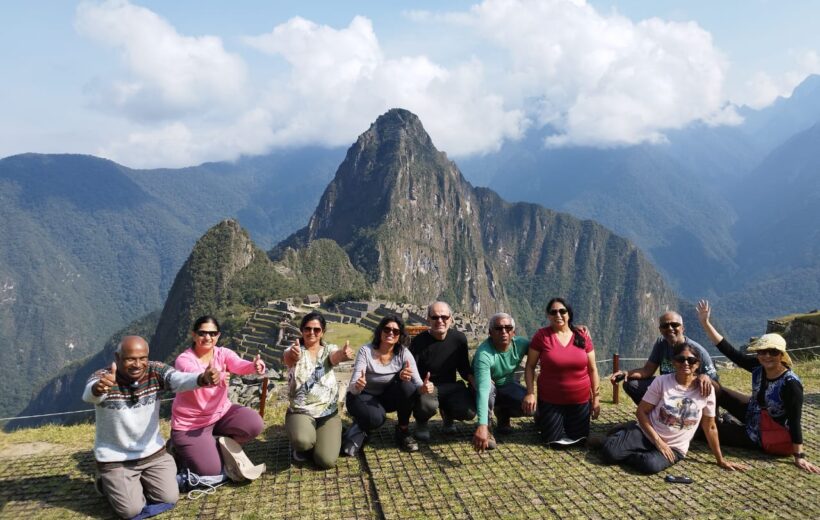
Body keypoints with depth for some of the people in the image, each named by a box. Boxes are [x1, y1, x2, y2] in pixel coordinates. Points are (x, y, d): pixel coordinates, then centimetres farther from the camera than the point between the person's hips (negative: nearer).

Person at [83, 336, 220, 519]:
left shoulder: (155, 371, -13)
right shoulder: (101, 378, -19)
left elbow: (179, 379, -32)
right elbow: (89, 395, -42)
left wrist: (203, 378, -56)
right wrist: (98, 388, -69)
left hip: (153, 452, 3)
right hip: (115, 459, -3)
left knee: (169, 498, -1)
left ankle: (141, 481, 27)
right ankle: (108, 482, 21)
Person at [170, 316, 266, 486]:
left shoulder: (223, 353, -6)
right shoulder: (184, 360, -19)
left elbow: (239, 365, -28)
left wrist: (255, 366, -53)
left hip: (221, 413, 4)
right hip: (190, 424, -4)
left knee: (255, 424, -22)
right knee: (211, 472, -14)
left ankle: (221, 444, 4)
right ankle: (183, 450, 16)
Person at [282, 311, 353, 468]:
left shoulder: (329, 349, 0)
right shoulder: (294, 351, -4)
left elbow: (335, 357, -25)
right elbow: (287, 359, -29)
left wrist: (344, 354, -52)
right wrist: (292, 355, -56)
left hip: (328, 412, 1)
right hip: (300, 411, -1)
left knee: (327, 461, -17)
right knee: (303, 441, -35)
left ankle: (318, 440, 19)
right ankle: (303, 446, 6)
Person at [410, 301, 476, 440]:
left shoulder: (459, 338, -4)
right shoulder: (419, 342, -15)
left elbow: (464, 368, 7)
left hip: (449, 387, 3)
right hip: (425, 387, -3)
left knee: (469, 411, -23)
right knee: (428, 404, -38)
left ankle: (447, 416, 16)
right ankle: (421, 423, 3)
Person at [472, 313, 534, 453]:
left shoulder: (521, 343, -19)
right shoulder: (484, 354, -34)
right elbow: (483, 389, -44)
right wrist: (482, 425, -53)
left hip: (508, 386, 4)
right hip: (488, 388, -4)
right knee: (489, 386, -36)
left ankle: (502, 412, 11)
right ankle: (486, 429, -14)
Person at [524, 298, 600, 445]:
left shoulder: (583, 336, -5)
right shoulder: (541, 336, -11)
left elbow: (592, 369, 2)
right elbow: (530, 366, -5)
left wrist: (596, 397, 2)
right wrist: (530, 393, -15)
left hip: (580, 399, 2)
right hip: (550, 400, -2)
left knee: (578, 438, 16)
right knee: (552, 439, 7)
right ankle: (541, 418, 39)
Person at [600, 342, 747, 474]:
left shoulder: (706, 390, -6)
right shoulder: (661, 381, -8)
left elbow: (710, 427, 4)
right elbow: (641, 412, -6)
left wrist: (720, 460, 9)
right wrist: (658, 441, -14)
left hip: (674, 447, 0)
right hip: (647, 435, 0)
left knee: (651, 465, -34)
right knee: (610, 451, -23)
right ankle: (626, 434, 11)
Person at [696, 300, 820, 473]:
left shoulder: (790, 385, -30)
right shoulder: (758, 368, -14)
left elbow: (794, 422, -28)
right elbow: (729, 351, -17)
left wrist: (799, 457, -28)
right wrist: (705, 323, -24)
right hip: (752, 416, 6)